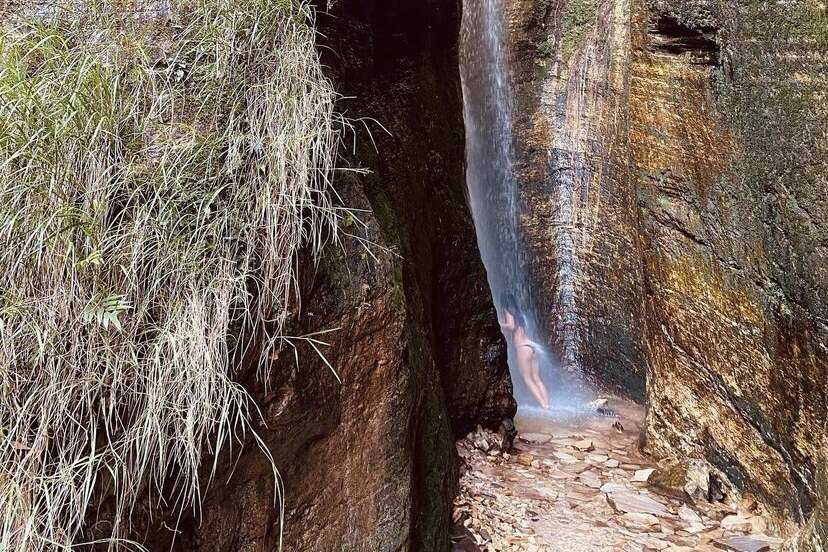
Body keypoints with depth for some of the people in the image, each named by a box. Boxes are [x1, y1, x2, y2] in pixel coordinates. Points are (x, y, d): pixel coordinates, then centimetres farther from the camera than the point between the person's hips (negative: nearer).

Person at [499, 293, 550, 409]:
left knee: (528, 379, -5)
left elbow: (511, 326, -17)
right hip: (531, 346, 7)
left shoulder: (508, 312, 1)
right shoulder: (518, 314, 22)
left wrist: (500, 324, -4)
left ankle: (543, 405, -14)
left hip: (523, 348, -7)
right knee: (536, 379, 7)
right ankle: (547, 404, 0)